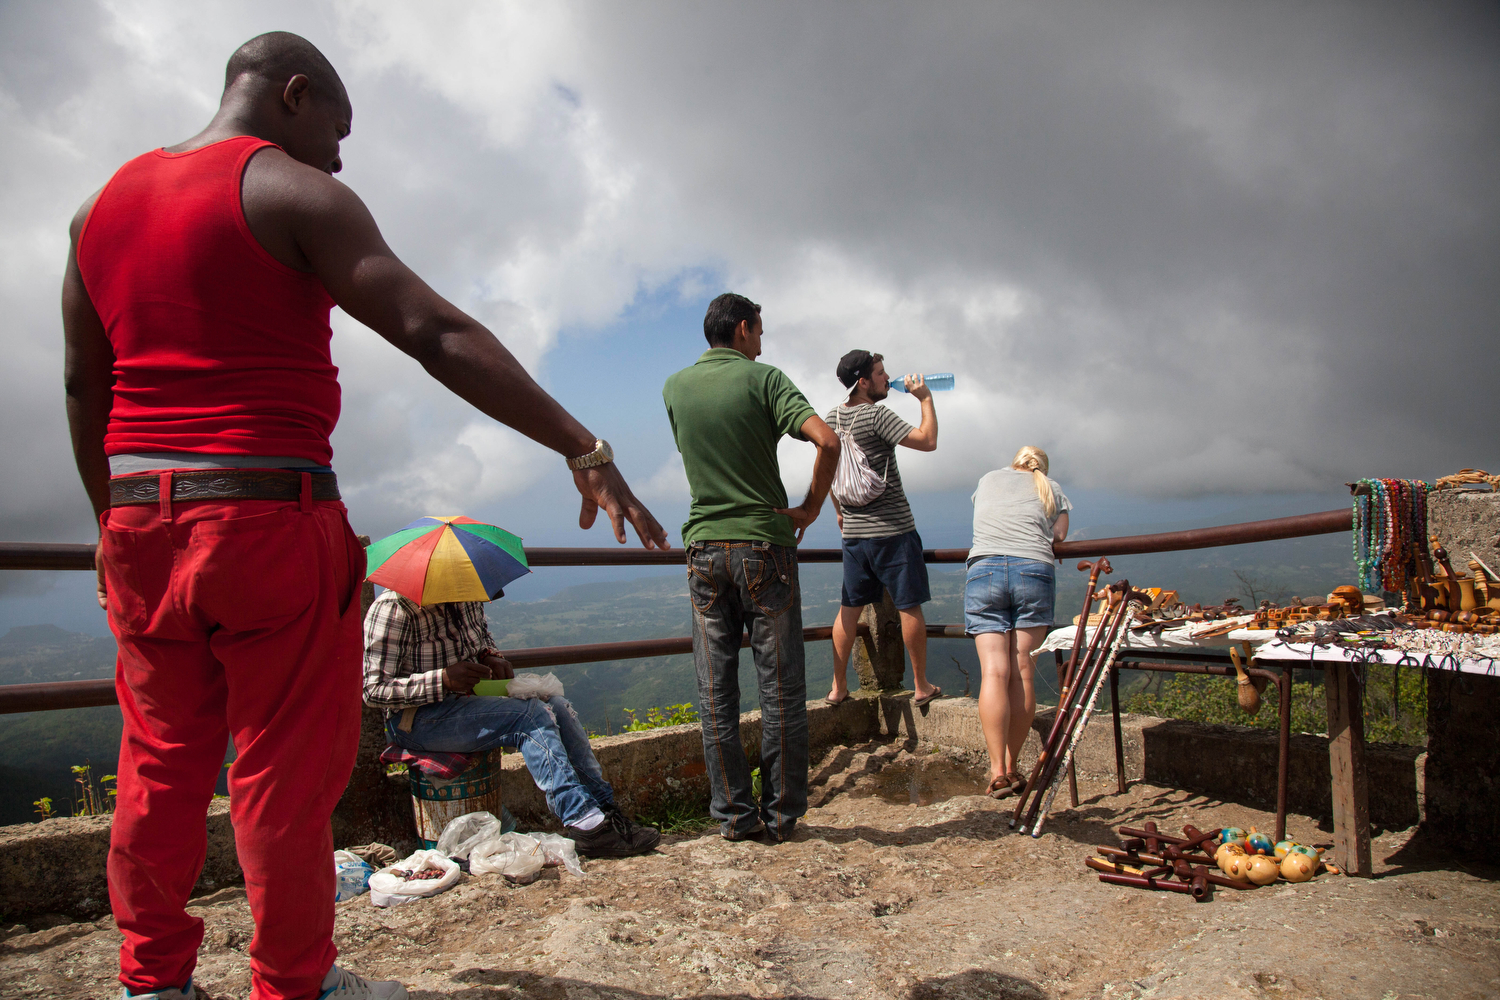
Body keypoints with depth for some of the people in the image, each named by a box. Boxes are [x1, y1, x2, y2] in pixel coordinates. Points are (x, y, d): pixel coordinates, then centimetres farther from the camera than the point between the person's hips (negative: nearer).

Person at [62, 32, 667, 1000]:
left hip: (140, 522, 7)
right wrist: (585, 451, -21)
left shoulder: (103, 205, 16)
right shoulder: (292, 194, -6)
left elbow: (85, 389, 19)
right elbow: (439, 334, -19)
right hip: (269, 518, -7)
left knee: (162, 759, 16)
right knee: (287, 768, 5)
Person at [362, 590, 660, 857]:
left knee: (556, 705, -12)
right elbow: (373, 690, -19)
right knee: (531, 715, -26)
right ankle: (588, 826, -28)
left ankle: (605, 808, -12)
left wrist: (490, 656, 3)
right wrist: (444, 679, -29)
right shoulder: (395, 607, -17)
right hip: (417, 719, -8)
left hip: (466, 697, 8)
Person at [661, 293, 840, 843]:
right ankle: (781, 814, 13)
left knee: (716, 694, 7)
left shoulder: (675, 386, 8)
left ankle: (734, 814, 12)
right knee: (780, 690, 6)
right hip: (765, 544, -3)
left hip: (705, 546, 3)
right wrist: (810, 508, -5)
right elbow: (827, 440, -16)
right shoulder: (763, 378, -3)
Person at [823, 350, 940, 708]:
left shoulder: (830, 419, 9)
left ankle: (838, 686, 14)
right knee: (909, 607, 4)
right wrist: (926, 399, -4)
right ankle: (921, 686, 13)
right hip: (893, 530, -6)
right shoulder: (877, 415, -13)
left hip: (853, 531, 7)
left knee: (849, 608, 10)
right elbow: (927, 441, -17)